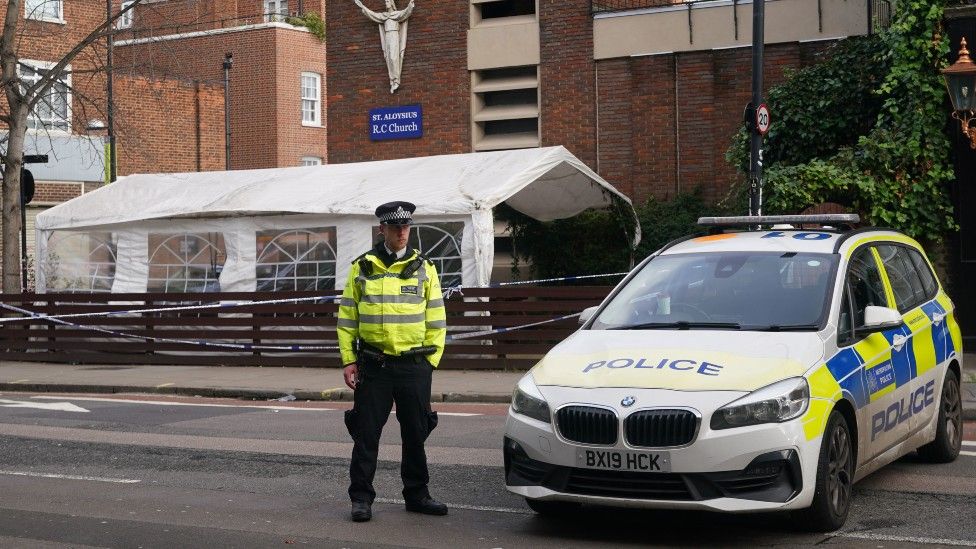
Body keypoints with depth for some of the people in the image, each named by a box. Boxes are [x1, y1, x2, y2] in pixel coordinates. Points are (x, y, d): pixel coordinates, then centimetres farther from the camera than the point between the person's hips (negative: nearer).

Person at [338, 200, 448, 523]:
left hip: (414, 366, 1)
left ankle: (417, 494, 21)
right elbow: (347, 318, 7)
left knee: (416, 434, 9)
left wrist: (430, 360, 2)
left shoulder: (424, 268, 8)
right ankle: (361, 498, 10)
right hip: (373, 366, -1)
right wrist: (348, 360, 0)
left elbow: (436, 321, 9)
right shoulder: (361, 268, 5)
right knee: (366, 435, 1)